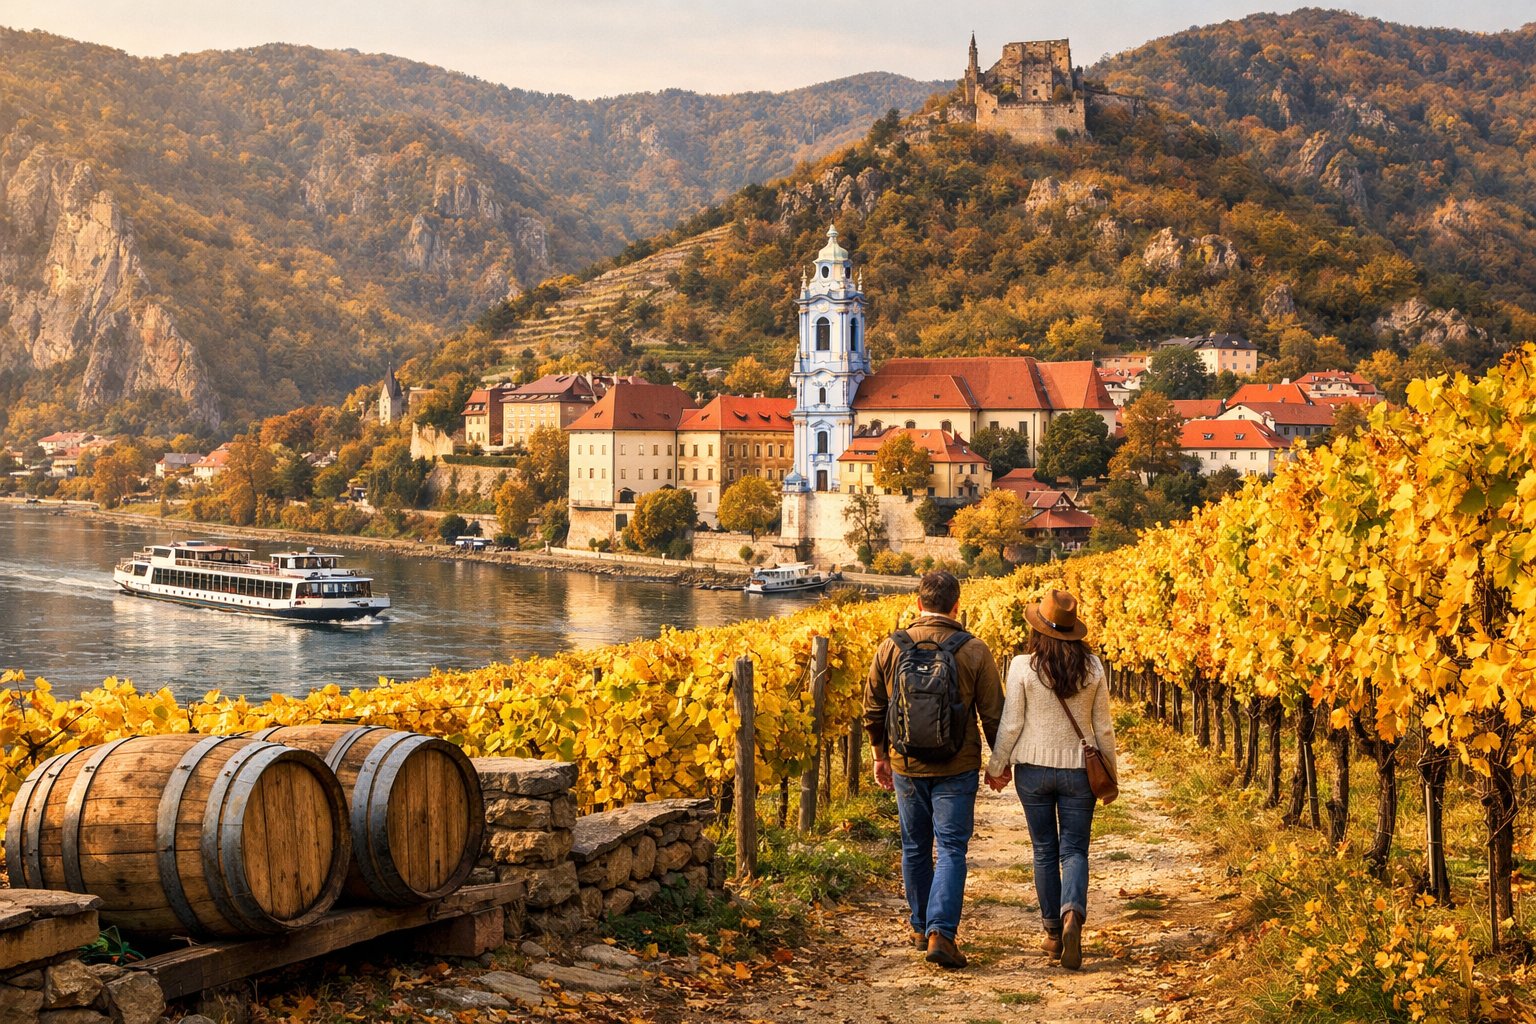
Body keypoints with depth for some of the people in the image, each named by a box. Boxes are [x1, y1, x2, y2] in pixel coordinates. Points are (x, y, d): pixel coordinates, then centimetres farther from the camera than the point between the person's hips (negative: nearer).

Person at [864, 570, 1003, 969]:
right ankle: (941, 932, -13)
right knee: (951, 849, 0)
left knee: (915, 848, 16)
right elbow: (992, 714, -4)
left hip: (905, 766, 3)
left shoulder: (891, 647, -2)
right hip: (956, 770, -2)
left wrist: (880, 754, 20)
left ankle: (921, 928, 27)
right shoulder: (974, 651, -9)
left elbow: (873, 709, 6)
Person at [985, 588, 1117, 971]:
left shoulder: (1022, 666, -10)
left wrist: (996, 767, 7)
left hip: (1033, 769, -1)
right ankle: (1073, 915, -20)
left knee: (1045, 850, 13)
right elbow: (1103, 727, 3)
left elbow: (1010, 724, -7)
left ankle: (1053, 932, 18)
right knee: (1074, 850, 6)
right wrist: (1110, 771, 16)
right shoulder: (1093, 667, -3)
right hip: (1079, 769, 1)